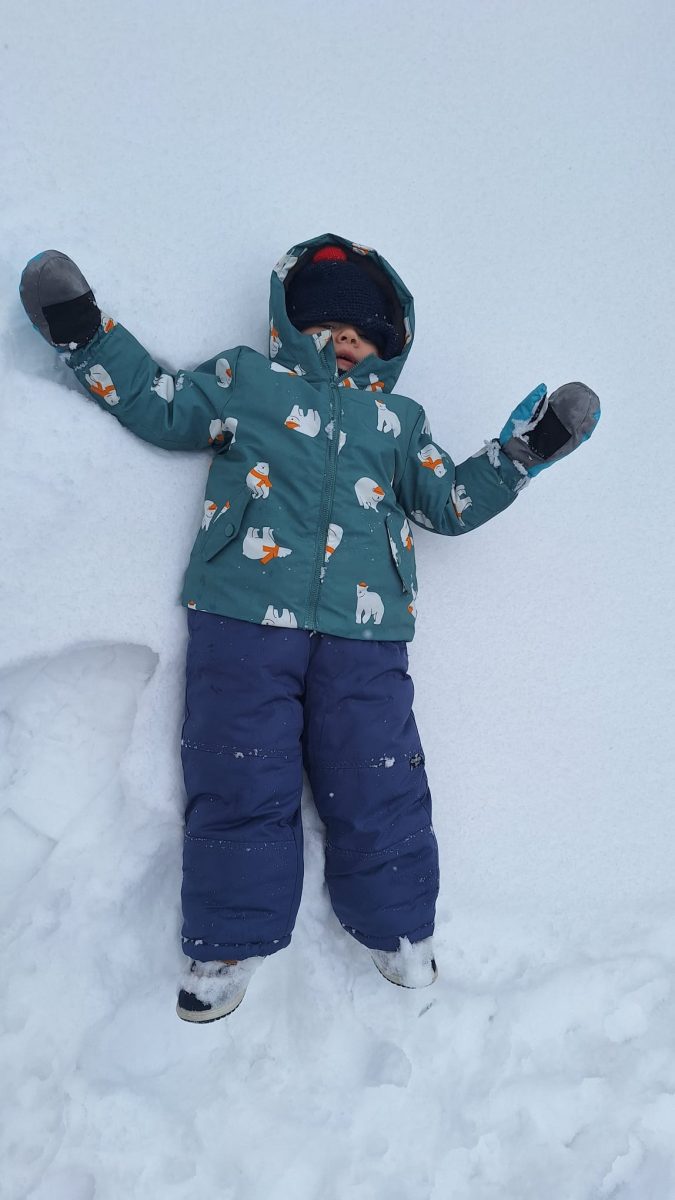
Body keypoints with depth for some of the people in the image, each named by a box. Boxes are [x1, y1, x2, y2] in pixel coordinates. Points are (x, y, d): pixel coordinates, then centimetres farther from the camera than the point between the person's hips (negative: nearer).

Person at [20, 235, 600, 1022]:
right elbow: (158, 404, 15)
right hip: (245, 612, -1)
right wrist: (84, 335, 8)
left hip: (363, 629, 2)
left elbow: (449, 501, 24)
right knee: (240, 777, 0)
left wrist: (524, 452, 16)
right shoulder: (245, 379, 18)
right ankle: (229, 941, 20)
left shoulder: (399, 420, 25)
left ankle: (399, 928, 26)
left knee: (376, 780, 4)